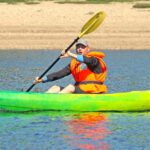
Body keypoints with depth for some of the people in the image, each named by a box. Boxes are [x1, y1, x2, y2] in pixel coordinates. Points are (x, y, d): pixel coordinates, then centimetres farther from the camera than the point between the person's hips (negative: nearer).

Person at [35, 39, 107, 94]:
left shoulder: (94, 60, -4)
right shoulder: (74, 63, 16)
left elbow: (88, 60, -28)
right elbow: (60, 73, 11)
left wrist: (71, 55, -38)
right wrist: (43, 79, 0)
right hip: (79, 91, 7)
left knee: (71, 87, -30)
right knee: (55, 88, -2)